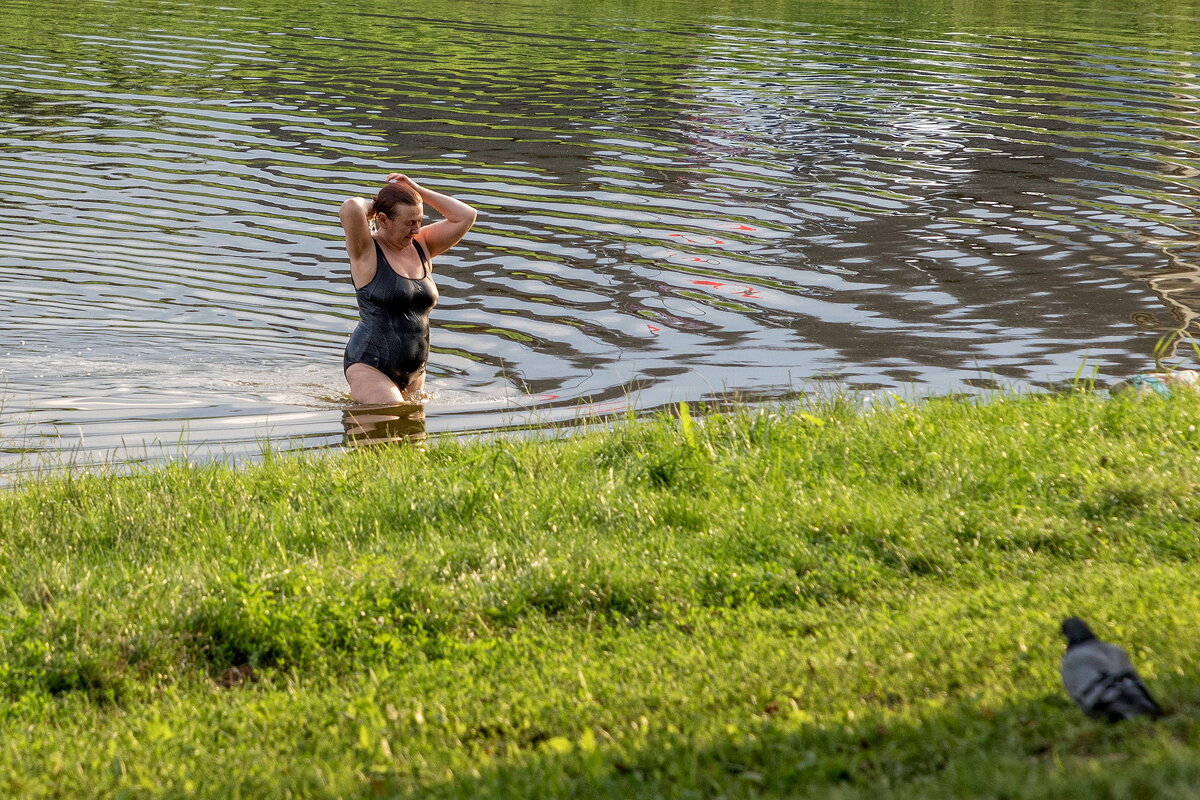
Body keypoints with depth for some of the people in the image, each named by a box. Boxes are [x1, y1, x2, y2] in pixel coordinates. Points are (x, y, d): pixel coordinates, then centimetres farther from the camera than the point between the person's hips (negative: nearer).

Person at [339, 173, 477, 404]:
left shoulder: (421, 246, 10)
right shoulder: (366, 251, -9)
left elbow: (466, 216, 4)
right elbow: (350, 209, -28)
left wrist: (419, 191, 2)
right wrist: (368, 204, -4)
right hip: (370, 367, -7)